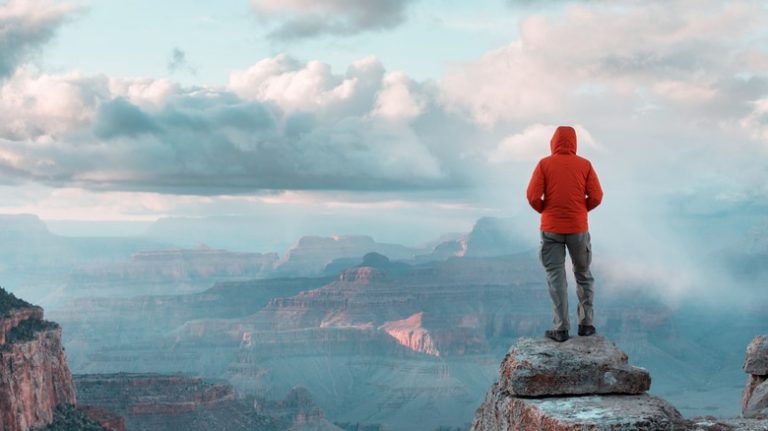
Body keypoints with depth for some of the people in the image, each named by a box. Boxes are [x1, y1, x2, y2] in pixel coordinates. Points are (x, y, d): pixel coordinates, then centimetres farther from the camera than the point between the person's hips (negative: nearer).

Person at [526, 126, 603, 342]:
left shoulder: (544, 164, -3)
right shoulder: (585, 165, 0)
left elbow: (533, 196, -10)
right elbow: (596, 197, -5)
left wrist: (544, 210, 9)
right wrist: (581, 209, 12)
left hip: (551, 228, -1)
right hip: (579, 228, 1)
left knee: (556, 277, 2)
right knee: (583, 276, 16)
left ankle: (561, 328, -2)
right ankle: (586, 324, 15)